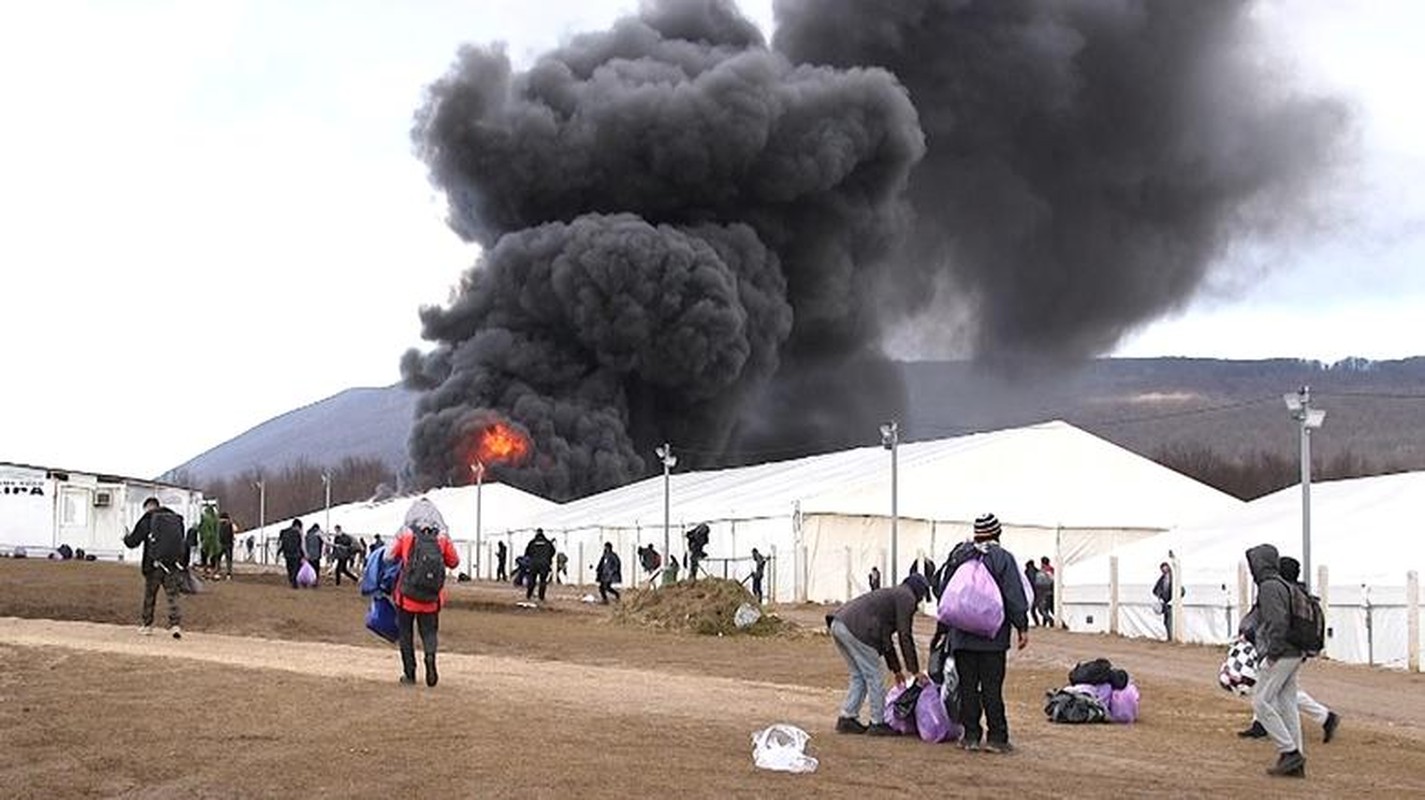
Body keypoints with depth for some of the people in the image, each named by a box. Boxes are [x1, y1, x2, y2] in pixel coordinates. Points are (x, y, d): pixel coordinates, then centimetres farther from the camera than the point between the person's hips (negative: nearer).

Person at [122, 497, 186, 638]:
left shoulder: (148, 519, 0)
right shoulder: (176, 519, 12)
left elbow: (133, 541, 2)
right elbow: (182, 543, 17)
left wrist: (126, 538, 23)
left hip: (155, 564, -3)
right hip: (175, 563, 3)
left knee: (149, 595, 13)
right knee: (172, 595, 2)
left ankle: (146, 624, 21)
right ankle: (175, 624, -13)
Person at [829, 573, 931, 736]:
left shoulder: (892, 594, 32)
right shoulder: (907, 598, 4)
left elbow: (885, 636, 38)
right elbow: (905, 636, -2)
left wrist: (896, 669, 40)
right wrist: (915, 670, 2)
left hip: (838, 624, 10)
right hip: (855, 629, -10)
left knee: (859, 676, 19)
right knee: (874, 677, 1)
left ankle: (846, 719, 18)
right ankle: (878, 723, 6)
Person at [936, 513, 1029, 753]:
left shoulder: (958, 556, 10)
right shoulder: (1002, 558, -4)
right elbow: (1015, 597, -8)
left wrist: (943, 629, 22)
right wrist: (1022, 627, -2)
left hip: (961, 636, 3)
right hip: (993, 635, -3)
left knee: (968, 686, 7)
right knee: (992, 686, -2)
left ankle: (971, 735, 7)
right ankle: (996, 736, -1)